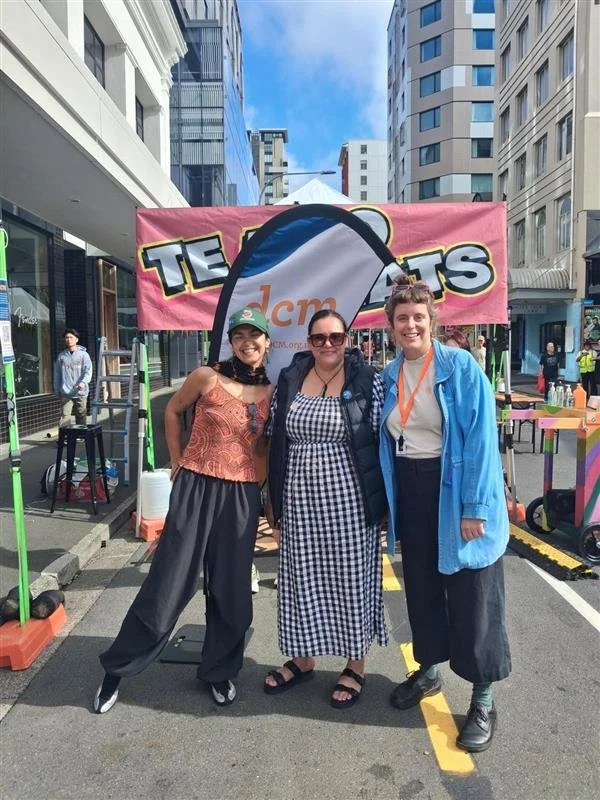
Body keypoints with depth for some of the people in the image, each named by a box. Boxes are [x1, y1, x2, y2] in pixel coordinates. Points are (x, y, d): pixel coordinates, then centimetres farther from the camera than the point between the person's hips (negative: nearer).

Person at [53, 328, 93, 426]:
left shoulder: (83, 354, 1)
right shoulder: (61, 356, 7)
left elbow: (88, 371, -6)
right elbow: (57, 374, 12)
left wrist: (83, 382, -23)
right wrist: (57, 390, 11)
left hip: (81, 392, -1)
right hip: (65, 393, 1)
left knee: (81, 416, 8)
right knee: (64, 417, -7)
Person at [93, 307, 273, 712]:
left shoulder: (271, 391, 2)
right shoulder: (207, 377, -7)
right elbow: (173, 410, 8)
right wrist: (177, 461, 7)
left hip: (242, 495, 3)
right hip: (197, 488, -3)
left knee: (231, 588, 11)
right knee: (169, 583, 2)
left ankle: (220, 670, 33)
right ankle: (117, 668, 22)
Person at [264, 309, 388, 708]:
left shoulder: (368, 381, -4)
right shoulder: (289, 380, 5)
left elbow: (382, 442, -3)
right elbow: (276, 443, 9)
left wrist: (384, 498, -5)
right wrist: (274, 500, 10)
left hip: (349, 499, -3)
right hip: (300, 500, 3)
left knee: (351, 577, 8)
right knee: (302, 577, 13)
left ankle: (356, 665, 29)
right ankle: (303, 658, 35)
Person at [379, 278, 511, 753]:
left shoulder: (461, 366, -12)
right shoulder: (389, 376, 5)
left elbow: (481, 437, -15)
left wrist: (474, 507, -19)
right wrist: (387, 499, 10)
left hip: (456, 489, -5)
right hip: (410, 491, 6)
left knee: (471, 596, 5)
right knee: (421, 586, 18)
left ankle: (484, 702, 22)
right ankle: (428, 671, 40)